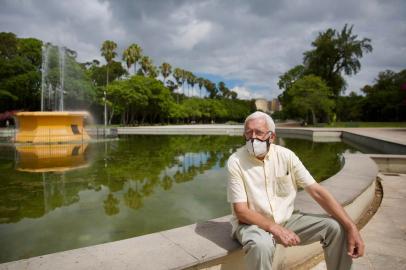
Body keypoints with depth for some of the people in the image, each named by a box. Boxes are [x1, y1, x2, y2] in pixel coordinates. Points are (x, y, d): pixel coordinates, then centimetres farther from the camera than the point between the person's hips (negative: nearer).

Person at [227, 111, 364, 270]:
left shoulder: (286, 155, -6)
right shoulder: (236, 161, -16)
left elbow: (317, 191, -8)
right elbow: (241, 211, -16)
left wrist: (351, 227, -16)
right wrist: (275, 229, -27)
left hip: (286, 219, 4)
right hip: (252, 223, -4)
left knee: (336, 227, -8)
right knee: (261, 245, -38)